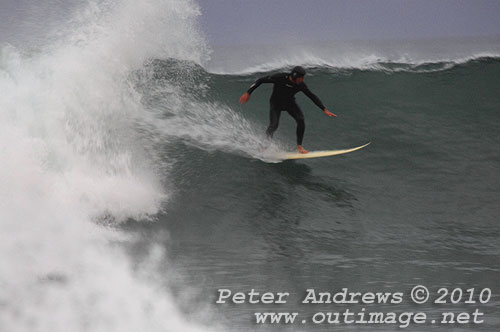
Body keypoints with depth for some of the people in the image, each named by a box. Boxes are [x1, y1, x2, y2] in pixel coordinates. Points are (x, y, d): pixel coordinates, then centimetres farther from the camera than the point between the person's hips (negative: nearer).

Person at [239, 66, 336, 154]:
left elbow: (313, 97, -7)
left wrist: (324, 109, -9)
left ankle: (299, 146, -7)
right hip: (276, 103, -3)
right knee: (274, 125, -21)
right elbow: (260, 80, -20)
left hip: (290, 103, 3)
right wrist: (248, 93, -20)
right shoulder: (280, 77, -29)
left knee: (301, 120, -19)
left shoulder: (301, 85, -18)